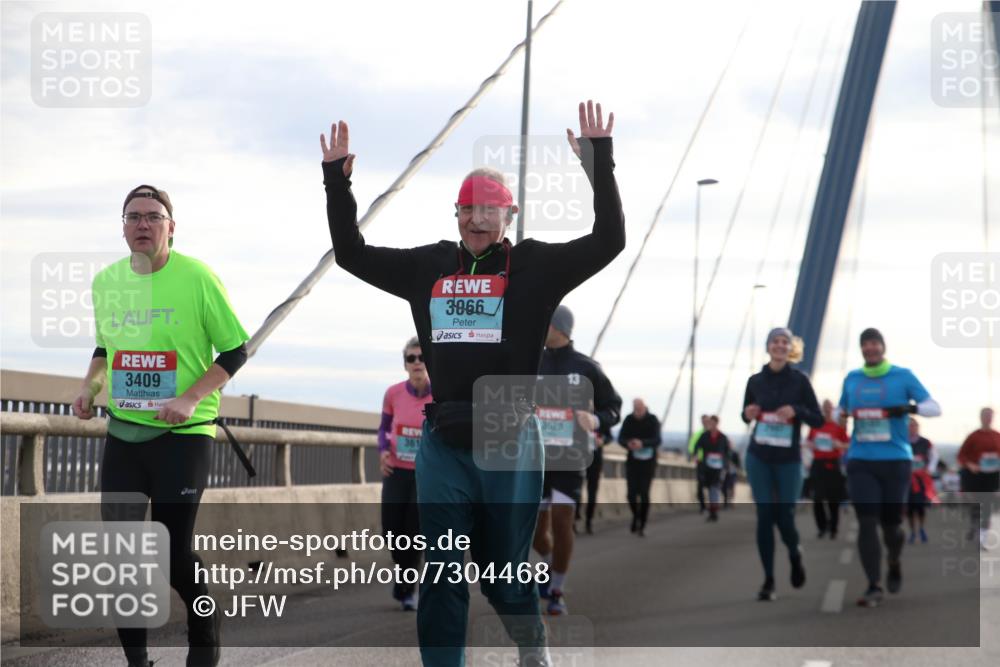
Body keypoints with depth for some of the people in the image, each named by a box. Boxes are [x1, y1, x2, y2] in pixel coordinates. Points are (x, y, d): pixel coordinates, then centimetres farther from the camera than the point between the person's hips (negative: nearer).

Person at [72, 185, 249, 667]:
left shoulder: (196, 278, -11)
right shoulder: (106, 282, 4)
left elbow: (236, 351, -7)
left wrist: (190, 398, -18)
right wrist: (90, 386, 1)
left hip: (184, 434, -5)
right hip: (124, 432, 5)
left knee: (173, 554, -7)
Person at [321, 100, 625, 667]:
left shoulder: (535, 267, 0)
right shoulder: (429, 267, 10)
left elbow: (608, 241, -10)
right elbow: (353, 253, 17)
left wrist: (600, 161, -17)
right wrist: (337, 180, 10)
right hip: (443, 444, 3)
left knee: (504, 573, 7)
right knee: (442, 578, 2)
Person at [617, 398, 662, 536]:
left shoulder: (653, 420, -8)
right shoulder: (629, 420, -2)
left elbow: (657, 440, -18)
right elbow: (621, 438, -4)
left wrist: (642, 443, -36)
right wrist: (628, 444, -28)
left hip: (648, 461, -2)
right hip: (632, 461, 2)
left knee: (644, 494, -8)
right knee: (631, 493, -4)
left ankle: (642, 526, 1)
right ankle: (636, 516, 26)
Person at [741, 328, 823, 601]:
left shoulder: (799, 380, -3)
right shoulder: (755, 381, 4)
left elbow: (818, 420, -2)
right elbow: (746, 414, 16)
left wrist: (797, 411, -20)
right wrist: (748, 414, -7)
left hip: (789, 459, -2)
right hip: (758, 458, 2)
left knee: (784, 517, -3)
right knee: (764, 516, -2)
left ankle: (795, 555, 31)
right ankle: (768, 580, 6)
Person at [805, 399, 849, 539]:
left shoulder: (838, 427, 0)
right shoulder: (815, 426, 5)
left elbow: (848, 444, 5)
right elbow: (808, 441, 18)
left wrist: (840, 445, -15)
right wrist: (810, 445, -4)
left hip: (833, 465, -2)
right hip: (818, 464, 2)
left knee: (833, 499, 1)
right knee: (817, 498, -2)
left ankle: (833, 529, 12)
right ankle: (822, 527, 12)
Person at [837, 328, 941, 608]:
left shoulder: (902, 376, 2)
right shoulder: (852, 379, 11)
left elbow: (935, 407, -2)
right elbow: (841, 410, 23)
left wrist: (909, 408, -23)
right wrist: (840, 415, -2)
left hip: (895, 461, -2)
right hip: (860, 462, 2)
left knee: (891, 523, 5)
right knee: (866, 522, -11)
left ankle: (894, 563, 37)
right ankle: (874, 587, -9)